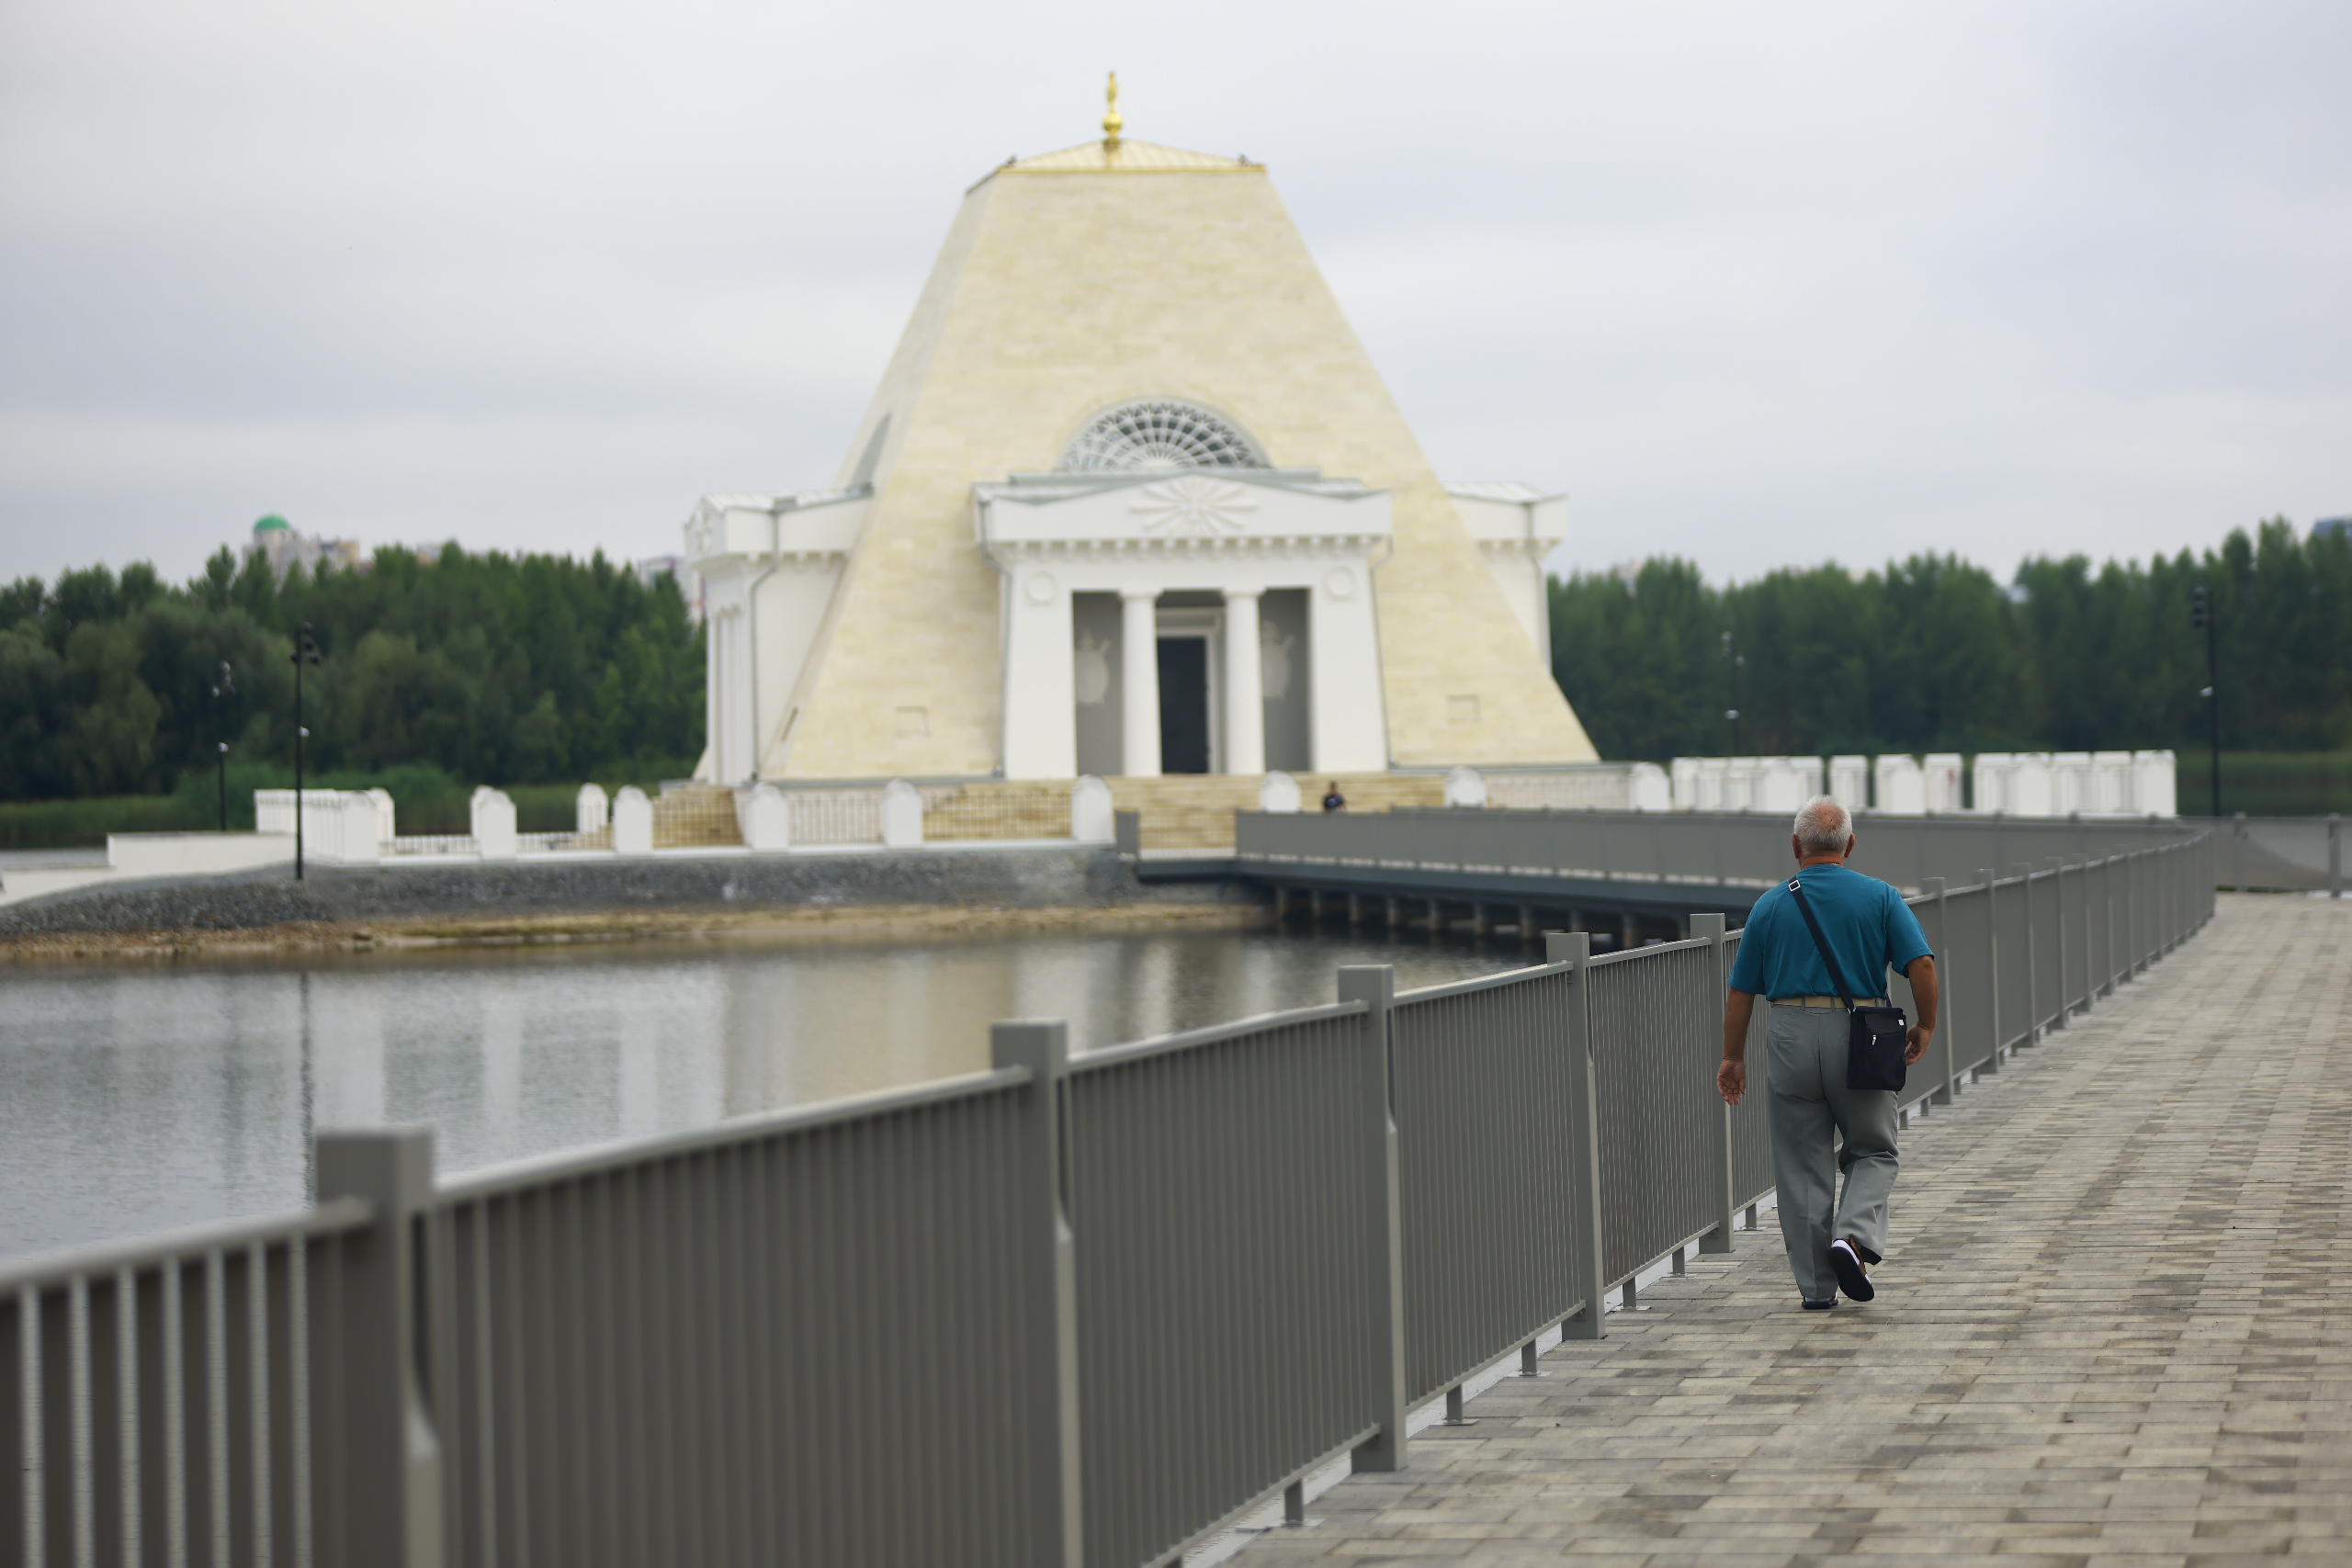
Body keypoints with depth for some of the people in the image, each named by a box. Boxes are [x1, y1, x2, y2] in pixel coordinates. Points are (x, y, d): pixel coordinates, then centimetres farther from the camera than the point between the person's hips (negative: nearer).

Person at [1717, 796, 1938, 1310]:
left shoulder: (1770, 906, 4)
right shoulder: (1880, 897, 0)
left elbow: (1741, 991, 6)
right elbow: (1922, 964, -9)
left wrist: (1733, 1057, 15)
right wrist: (1925, 1027, 6)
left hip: (1791, 1038, 1)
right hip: (1860, 1036, -1)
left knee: (1802, 1166, 8)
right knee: (1873, 1152, 15)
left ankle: (1816, 1284, 8)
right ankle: (1854, 1234, -11)